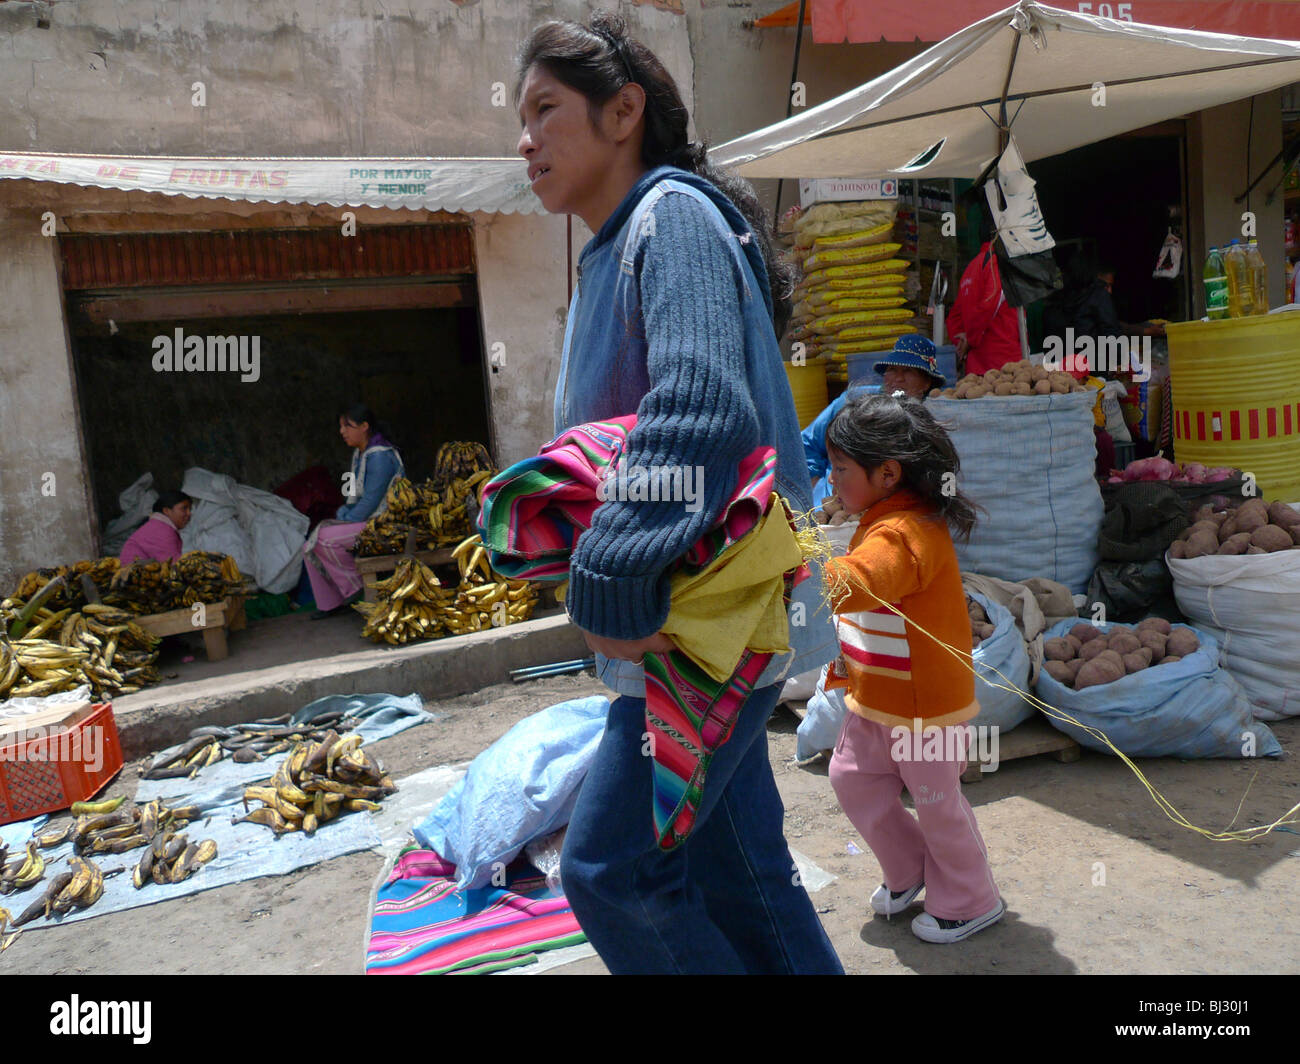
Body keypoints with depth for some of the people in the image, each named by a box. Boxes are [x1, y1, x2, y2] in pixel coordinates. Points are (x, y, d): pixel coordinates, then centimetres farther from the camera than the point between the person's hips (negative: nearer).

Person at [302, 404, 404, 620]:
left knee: (326, 538, -25)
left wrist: (346, 520, -13)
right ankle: (329, 603, 12)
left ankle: (355, 586, -8)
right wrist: (342, 515, 6)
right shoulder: (359, 453, 14)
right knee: (309, 546, 3)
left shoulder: (380, 456, -19)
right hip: (363, 520, 10)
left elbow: (371, 501, -22)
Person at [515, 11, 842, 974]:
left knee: (608, 868, -4)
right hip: (689, 621, 9)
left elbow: (702, 408, -28)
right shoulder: (608, 256, 18)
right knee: (735, 869, 16)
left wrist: (616, 588, -28)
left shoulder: (673, 212, -11)